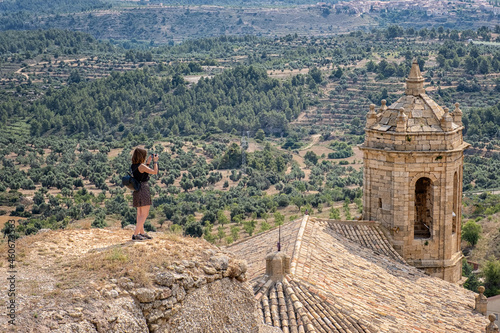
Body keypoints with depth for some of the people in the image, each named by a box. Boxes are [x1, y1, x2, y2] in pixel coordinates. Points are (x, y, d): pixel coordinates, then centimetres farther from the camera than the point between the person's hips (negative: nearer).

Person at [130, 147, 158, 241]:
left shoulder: (134, 166, 7)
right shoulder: (141, 166, -18)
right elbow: (154, 172, -14)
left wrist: (148, 162, 20)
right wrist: (155, 161, -2)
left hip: (137, 191, 9)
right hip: (143, 190, -9)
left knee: (140, 214, 18)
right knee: (144, 214, -4)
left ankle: (142, 233, 30)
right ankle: (135, 234, -8)